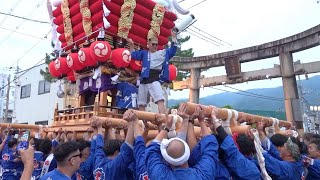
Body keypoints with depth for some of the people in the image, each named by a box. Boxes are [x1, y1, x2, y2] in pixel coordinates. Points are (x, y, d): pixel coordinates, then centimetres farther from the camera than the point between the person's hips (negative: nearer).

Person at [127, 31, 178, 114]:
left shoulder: (163, 53, 14)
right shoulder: (144, 53, 19)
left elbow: (173, 50, 9)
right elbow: (133, 55, 19)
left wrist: (174, 37, 2)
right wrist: (132, 45, 8)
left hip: (155, 80, -3)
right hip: (144, 81, 3)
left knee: (160, 100, -23)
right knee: (141, 104, 7)